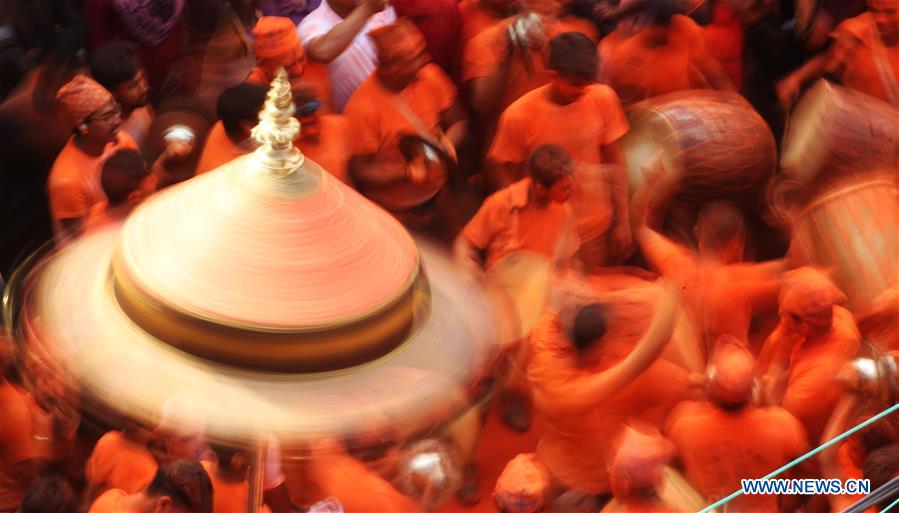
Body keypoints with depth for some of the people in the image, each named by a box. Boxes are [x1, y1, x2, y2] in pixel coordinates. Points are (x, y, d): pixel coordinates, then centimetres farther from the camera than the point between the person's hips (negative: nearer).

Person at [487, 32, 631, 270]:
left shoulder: (603, 98, -8)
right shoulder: (519, 115, -16)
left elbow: (613, 159, 1)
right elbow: (506, 174, -5)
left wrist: (622, 221, 2)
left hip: (598, 231, 3)